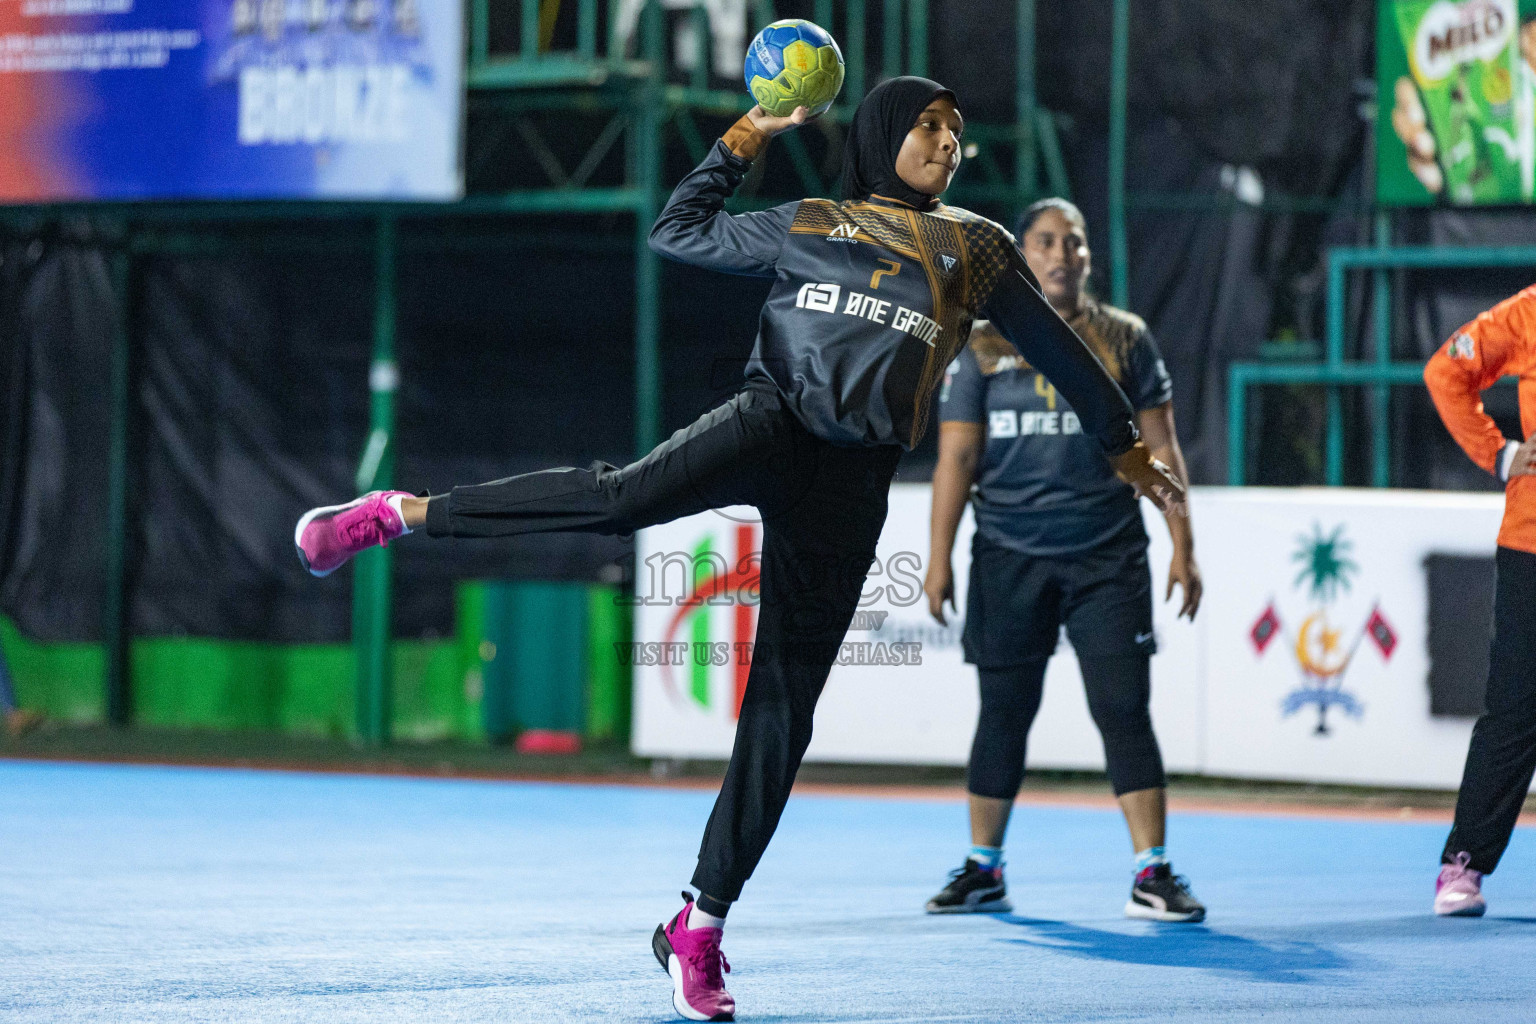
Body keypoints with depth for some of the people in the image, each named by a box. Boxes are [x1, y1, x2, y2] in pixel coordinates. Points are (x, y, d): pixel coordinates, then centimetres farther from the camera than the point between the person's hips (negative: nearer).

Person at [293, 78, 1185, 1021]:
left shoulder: (977, 249, 20)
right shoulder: (809, 227, 17)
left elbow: (1052, 344, 29)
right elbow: (680, 231, 24)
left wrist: (1123, 441, 34)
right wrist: (743, 142, 18)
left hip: (849, 484, 2)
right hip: (771, 422, -2)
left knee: (783, 711, -3)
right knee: (629, 494, -33)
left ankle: (700, 929, 2)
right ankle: (400, 513, -24)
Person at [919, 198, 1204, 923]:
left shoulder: (1124, 340, 6)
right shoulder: (982, 347, 6)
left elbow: (1160, 449, 6)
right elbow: (956, 456, 5)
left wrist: (1182, 549, 1)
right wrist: (939, 558, 0)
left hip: (1108, 561, -1)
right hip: (1009, 561, 1)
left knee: (1124, 711, -8)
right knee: (1004, 713, 8)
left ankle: (1152, 876, -7)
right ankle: (982, 872, 20)